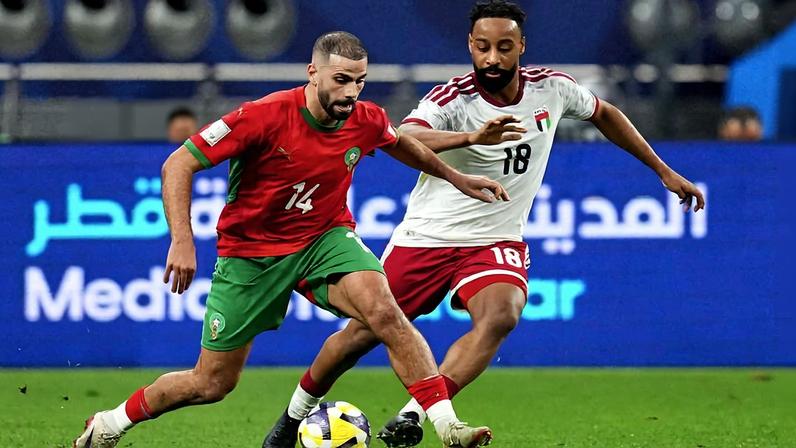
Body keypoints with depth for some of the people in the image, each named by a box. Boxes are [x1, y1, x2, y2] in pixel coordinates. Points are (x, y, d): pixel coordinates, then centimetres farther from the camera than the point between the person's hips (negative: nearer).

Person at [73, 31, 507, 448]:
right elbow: (178, 165, -22)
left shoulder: (366, 121, -10)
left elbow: (400, 143, 18)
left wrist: (455, 177, 24)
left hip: (325, 237, 3)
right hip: (251, 251, -3)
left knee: (385, 311, -29)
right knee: (211, 383, 4)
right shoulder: (265, 116, -25)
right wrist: (182, 241, -31)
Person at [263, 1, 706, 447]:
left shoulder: (552, 88, -4)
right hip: (426, 238, -2)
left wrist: (664, 171, 20)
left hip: (497, 242, 2)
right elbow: (402, 139, -40)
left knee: (500, 317, -29)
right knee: (363, 332, 2)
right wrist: (473, 137, -57)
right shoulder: (451, 99, -19)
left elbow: (604, 113, 18)